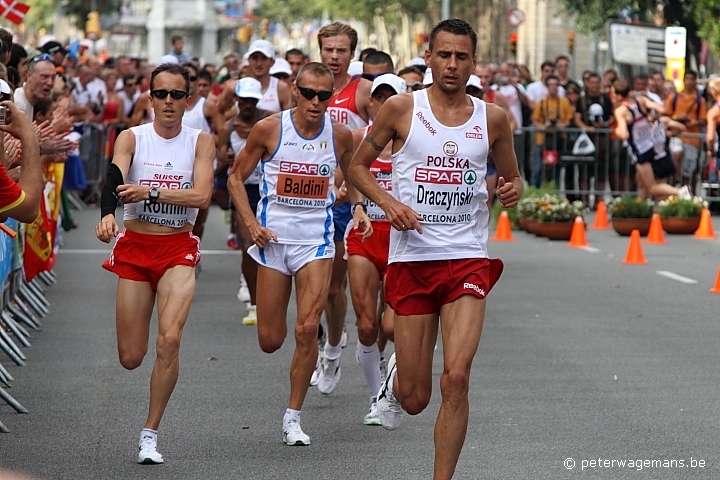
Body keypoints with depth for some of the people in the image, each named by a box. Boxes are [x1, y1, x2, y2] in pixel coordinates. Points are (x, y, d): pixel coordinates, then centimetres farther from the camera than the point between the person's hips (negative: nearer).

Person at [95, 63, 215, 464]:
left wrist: (151, 192, -27)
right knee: (130, 358, 3)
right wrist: (107, 214, -41)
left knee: (169, 340, -20)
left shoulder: (201, 142, -1)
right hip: (135, 247, 1)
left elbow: (202, 196, -15)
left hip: (179, 250, -1)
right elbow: (114, 178, -21)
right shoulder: (132, 138, -2)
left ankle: (151, 433, -6)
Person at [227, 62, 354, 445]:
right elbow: (236, 177, 4)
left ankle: (293, 416, -1)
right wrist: (250, 222, -7)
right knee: (270, 341, 2)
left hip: (316, 241, 0)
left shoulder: (340, 136, -2)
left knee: (307, 330, -13)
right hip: (273, 238, 0)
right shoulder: (269, 129, -6)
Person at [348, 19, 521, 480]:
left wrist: (512, 190, -6)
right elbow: (358, 166, 8)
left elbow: (513, 177, 18)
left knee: (456, 377, -17)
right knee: (415, 399, 4)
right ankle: (396, 379, 42)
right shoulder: (401, 108, 1)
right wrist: (389, 203, -10)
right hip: (412, 256, 0)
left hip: (468, 258, 0)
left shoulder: (492, 118, 5)